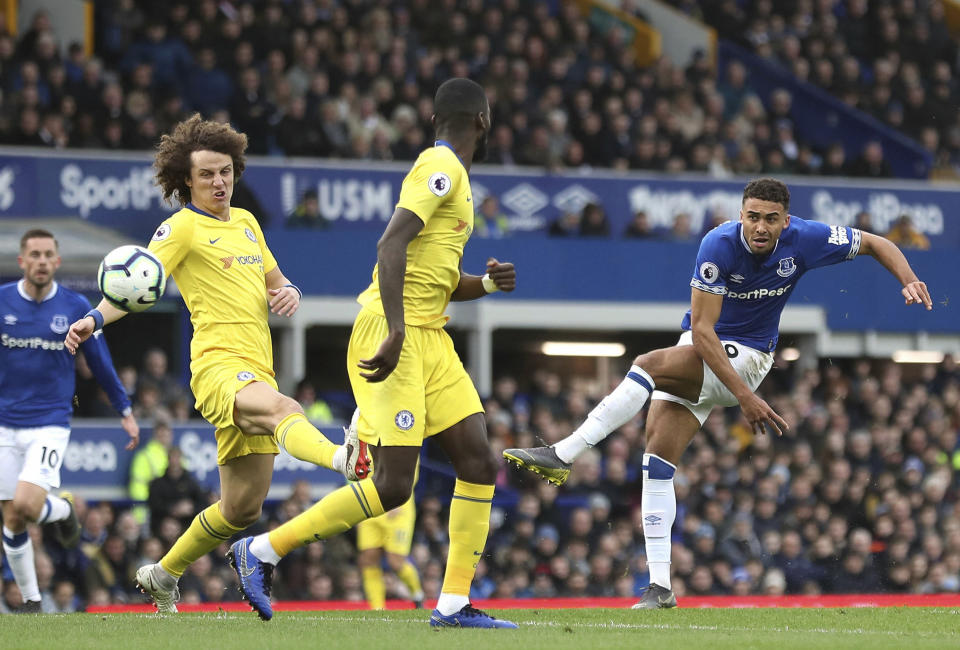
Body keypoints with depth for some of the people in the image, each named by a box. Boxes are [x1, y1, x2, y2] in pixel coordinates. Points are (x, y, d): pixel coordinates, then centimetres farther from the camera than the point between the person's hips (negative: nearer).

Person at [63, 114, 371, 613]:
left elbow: (274, 281, 32)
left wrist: (288, 292, 7)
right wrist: (96, 318, -28)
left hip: (256, 373, 8)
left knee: (242, 508, 8)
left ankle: (162, 576, 28)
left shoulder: (245, 222, 22)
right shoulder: (183, 227, 1)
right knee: (282, 409, -40)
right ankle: (344, 458, -72)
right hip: (218, 363, -7)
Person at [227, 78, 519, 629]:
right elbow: (393, 245, -23)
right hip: (395, 337, -10)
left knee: (480, 464, 1)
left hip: (429, 338, 10)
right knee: (393, 486, -13)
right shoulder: (441, 168, -9)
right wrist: (396, 335, -31)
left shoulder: (454, 177, 21)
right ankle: (262, 552, -3)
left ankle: (455, 603, 3)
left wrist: (487, 284, 9)